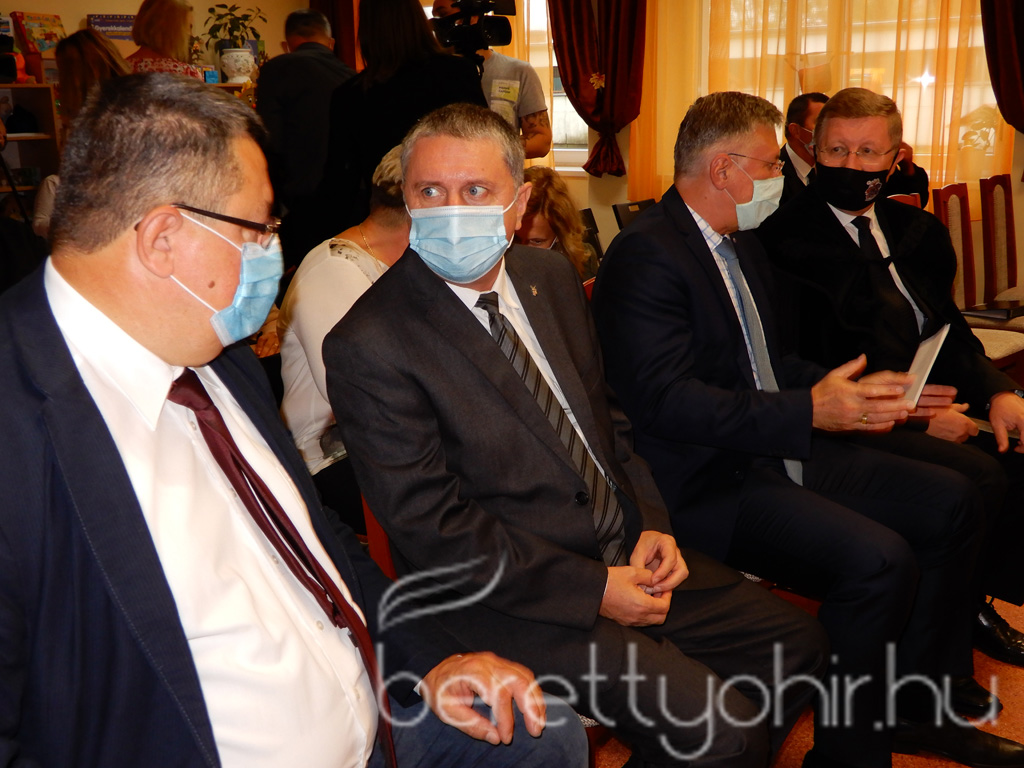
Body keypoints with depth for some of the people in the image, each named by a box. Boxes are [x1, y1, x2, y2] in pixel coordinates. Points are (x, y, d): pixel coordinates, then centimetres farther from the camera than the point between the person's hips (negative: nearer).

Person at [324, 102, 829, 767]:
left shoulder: (552, 277, 5)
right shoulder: (368, 346, -18)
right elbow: (435, 530, -18)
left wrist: (652, 522, -2)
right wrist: (594, 589, -18)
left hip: (627, 554, 8)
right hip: (514, 597, -7)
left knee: (797, 644, 10)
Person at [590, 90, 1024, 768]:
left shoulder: (741, 245, 16)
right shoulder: (645, 255, -16)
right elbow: (664, 398, -25)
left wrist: (856, 392, 7)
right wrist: (810, 412, -26)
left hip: (784, 453, 10)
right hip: (709, 484, -10)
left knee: (951, 501, 6)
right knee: (877, 559, -26)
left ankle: (920, 707, 19)